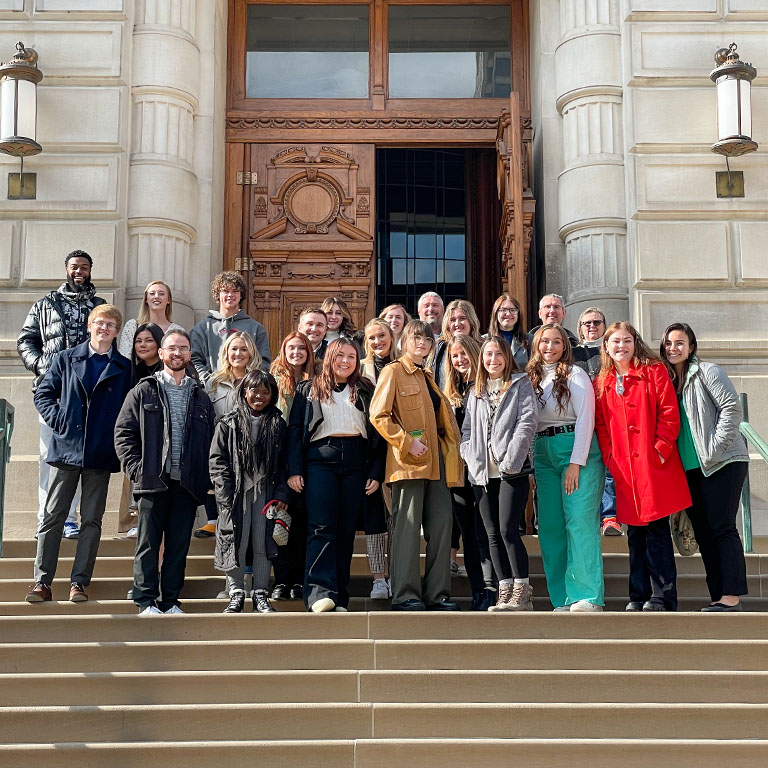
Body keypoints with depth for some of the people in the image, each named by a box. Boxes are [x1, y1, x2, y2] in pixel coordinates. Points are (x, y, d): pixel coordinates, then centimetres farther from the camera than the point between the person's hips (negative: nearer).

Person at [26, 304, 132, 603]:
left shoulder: (125, 368, 7)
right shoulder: (66, 359, 7)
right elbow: (43, 393, 9)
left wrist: (119, 436, -4)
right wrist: (57, 420, -3)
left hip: (101, 455, 0)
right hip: (66, 449, 0)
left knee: (91, 520, 4)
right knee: (53, 516, 1)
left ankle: (79, 582, 11)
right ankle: (42, 582, 6)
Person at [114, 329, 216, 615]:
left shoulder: (200, 396, 15)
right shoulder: (144, 391, 6)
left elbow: (210, 440, 15)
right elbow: (123, 432, 3)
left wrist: (205, 478, 3)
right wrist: (135, 468, -8)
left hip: (187, 484, 3)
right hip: (153, 482, -2)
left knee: (179, 546, 5)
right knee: (148, 543, 1)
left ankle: (170, 601, 14)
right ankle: (146, 602, 8)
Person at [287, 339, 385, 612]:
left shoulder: (365, 392, 16)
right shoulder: (309, 390, 14)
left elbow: (377, 434, 13)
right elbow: (295, 430, 7)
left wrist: (376, 473, 3)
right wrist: (294, 470, -4)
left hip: (356, 462, 2)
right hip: (320, 459, -2)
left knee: (347, 530, 0)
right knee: (321, 527, -13)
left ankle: (339, 598, 3)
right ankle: (320, 591, -18)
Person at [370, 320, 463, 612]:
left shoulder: (428, 377, 22)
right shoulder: (394, 371, -1)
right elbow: (379, 416, -10)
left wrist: (451, 451, 14)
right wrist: (407, 443, -17)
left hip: (435, 458, 7)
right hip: (409, 461, -7)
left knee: (442, 522, 4)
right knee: (408, 526, -6)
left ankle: (437, 593, 10)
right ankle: (405, 595, -3)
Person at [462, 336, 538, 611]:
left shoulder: (520, 384, 5)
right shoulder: (475, 392, 20)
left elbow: (527, 421, -6)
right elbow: (467, 430, 19)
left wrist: (511, 460, -15)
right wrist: (472, 459, 1)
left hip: (512, 471, -5)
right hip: (483, 474, 5)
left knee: (508, 530, -13)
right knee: (493, 534, 5)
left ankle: (522, 593, -6)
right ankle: (505, 592, 10)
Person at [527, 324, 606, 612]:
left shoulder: (574, 375, -1)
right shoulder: (532, 378, 15)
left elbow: (585, 419, -7)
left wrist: (576, 462, -14)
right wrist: (530, 467, 9)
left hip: (576, 449, -6)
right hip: (542, 454, 6)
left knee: (579, 521, -12)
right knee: (550, 526, 2)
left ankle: (588, 597, -11)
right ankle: (563, 600, 6)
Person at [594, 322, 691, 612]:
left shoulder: (654, 371, 3)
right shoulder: (601, 383, 13)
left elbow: (669, 412, -4)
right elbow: (600, 424, 12)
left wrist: (661, 447, -12)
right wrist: (609, 456, -1)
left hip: (654, 464, -4)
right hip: (623, 468, 4)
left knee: (657, 529, -4)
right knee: (634, 533, 8)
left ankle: (662, 596, 1)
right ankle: (638, 596, 13)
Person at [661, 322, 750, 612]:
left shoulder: (708, 373, -4)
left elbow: (731, 408, -13)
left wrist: (715, 448, -17)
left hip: (723, 463, -7)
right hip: (690, 469, 7)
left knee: (722, 528, -9)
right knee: (703, 533, 6)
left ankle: (731, 597, -9)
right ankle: (718, 597, 10)